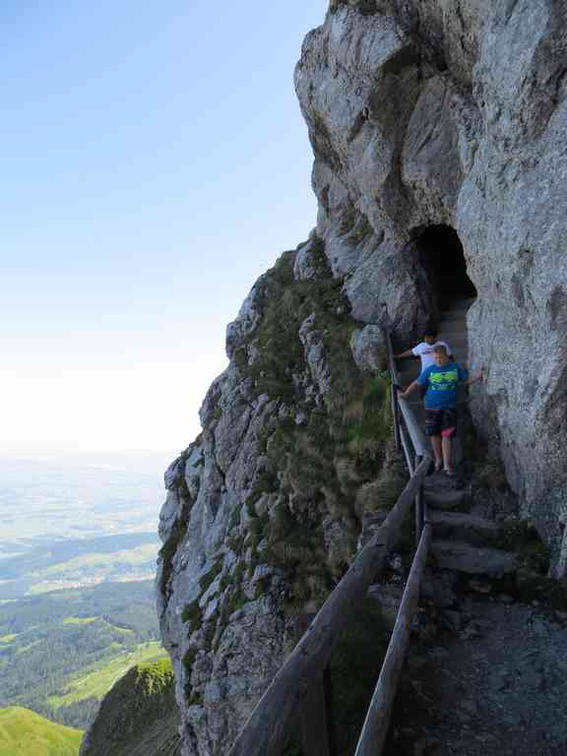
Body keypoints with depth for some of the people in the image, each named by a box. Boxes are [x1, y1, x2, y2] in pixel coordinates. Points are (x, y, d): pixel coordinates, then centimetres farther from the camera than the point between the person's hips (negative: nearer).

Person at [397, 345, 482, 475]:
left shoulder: (455, 367, 2)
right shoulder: (429, 370, -1)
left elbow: (466, 381, 10)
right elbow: (417, 383, 1)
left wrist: (478, 376, -7)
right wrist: (405, 393, -10)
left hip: (449, 407, -1)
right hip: (432, 407, 1)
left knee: (447, 435, -4)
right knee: (434, 434, 8)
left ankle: (447, 464, 4)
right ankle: (438, 459, 27)